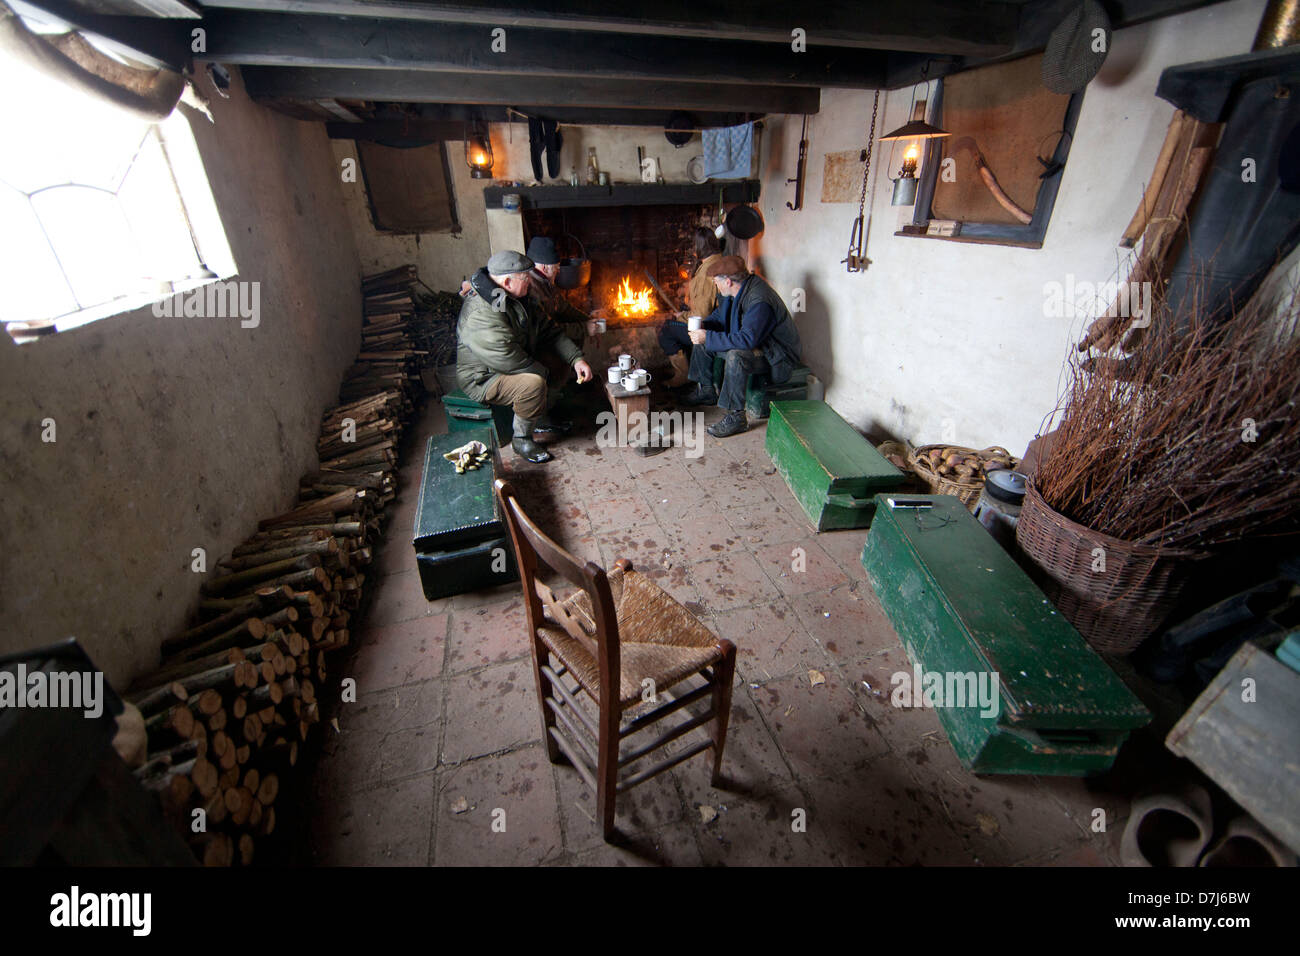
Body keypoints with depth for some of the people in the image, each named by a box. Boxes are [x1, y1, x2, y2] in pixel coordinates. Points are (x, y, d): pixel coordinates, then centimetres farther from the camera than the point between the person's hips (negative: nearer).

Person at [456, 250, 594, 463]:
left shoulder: (519, 298, 2)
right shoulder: (481, 315, -30)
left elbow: (549, 331, 5)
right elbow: (509, 361, -34)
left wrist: (576, 358, -9)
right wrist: (545, 373, -20)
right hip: (483, 379, -10)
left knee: (562, 360, 3)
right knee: (533, 383, -35)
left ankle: (542, 421, 12)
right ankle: (521, 439, -12)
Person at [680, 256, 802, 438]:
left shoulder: (759, 301, -31)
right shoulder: (734, 292, -1)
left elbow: (747, 339, -39)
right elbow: (719, 315, 16)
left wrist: (708, 337, -34)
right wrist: (703, 327, -6)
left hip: (777, 356, -10)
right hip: (751, 342, 10)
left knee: (736, 356, -40)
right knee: (701, 341, 9)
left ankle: (736, 417, -30)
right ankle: (706, 391, 23)